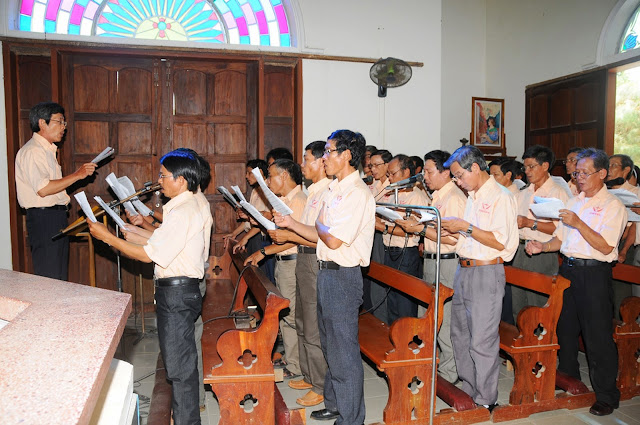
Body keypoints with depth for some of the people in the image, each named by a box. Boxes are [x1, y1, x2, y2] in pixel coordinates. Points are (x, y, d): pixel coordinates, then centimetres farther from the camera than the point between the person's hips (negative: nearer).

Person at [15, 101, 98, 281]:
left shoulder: (48, 150, 19)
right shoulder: (32, 151, -13)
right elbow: (43, 189, -23)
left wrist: (78, 173, 13)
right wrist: (77, 175, -19)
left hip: (56, 217, 10)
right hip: (43, 219, -10)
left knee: (60, 278, 14)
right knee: (49, 279, -7)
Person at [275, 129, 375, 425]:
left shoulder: (356, 192, -18)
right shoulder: (335, 190, 14)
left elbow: (333, 240, -25)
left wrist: (319, 224, -6)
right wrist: (290, 223, 10)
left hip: (343, 276, -10)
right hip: (326, 272, 10)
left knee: (344, 353, 1)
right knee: (330, 346, 21)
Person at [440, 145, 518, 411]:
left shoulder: (500, 197, -11)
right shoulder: (473, 197, 17)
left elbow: (499, 241, -19)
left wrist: (466, 227, -17)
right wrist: (451, 231, 6)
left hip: (486, 273, -9)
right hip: (464, 270, 9)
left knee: (482, 341, -2)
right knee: (460, 335, 15)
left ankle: (486, 400, 13)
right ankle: (467, 390, 30)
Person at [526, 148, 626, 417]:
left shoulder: (612, 205, -7)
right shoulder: (573, 202, 14)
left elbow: (606, 246, -17)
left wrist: (578, 223, -24)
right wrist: (542, 246, -2)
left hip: (594, 273, -7)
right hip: (568, 270, 7)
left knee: (597, 336, 0)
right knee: (565, 329, 16)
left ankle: (606, 396, 14)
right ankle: (568, 380, 34)